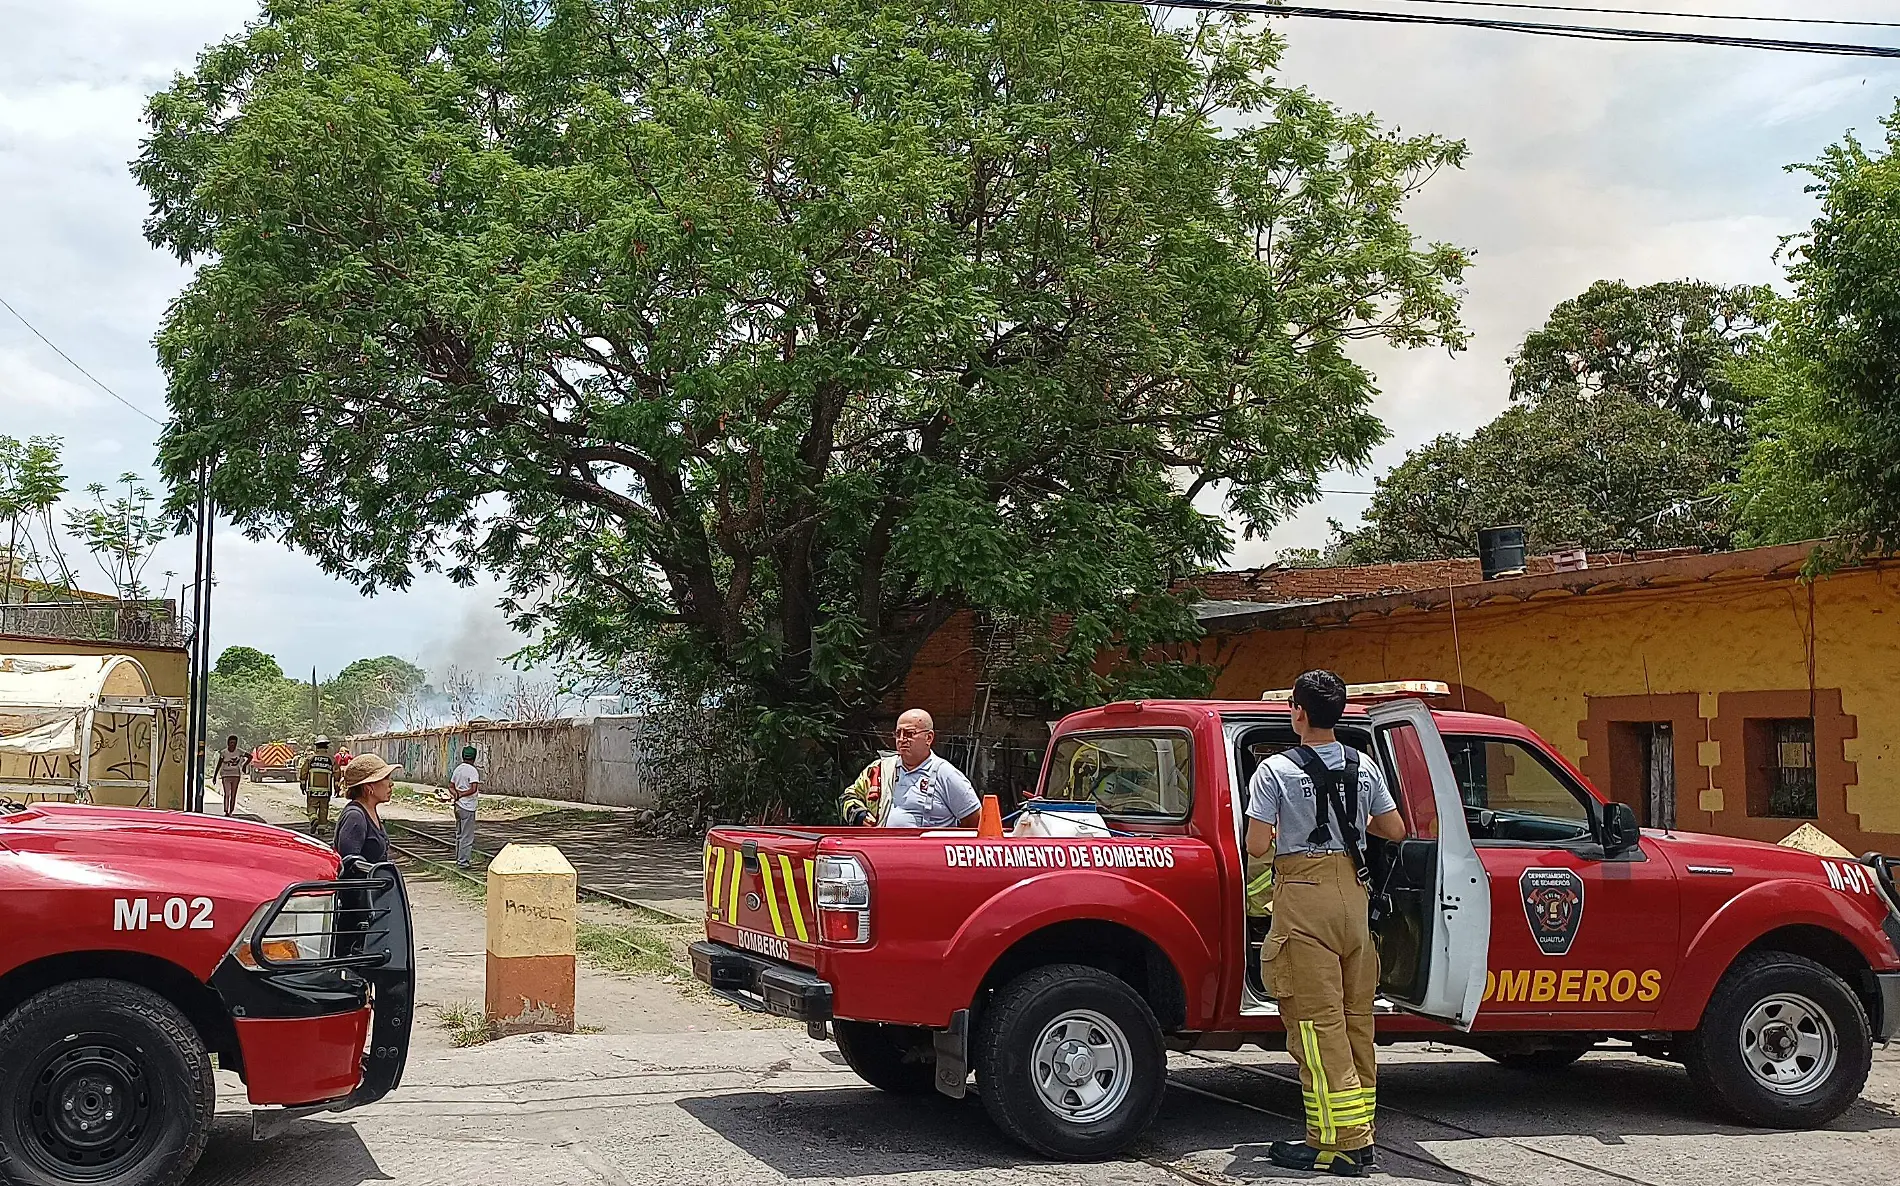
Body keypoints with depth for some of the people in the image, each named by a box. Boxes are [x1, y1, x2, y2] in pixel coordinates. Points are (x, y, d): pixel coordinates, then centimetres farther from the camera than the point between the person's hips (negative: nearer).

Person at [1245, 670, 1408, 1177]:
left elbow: (1257, 846, -12)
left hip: (1303, 894, -6)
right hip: (1353, 891, 6)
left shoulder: (1276, 770, -9)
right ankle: (1360, 1133, 18)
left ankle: (1341, 1143, -6)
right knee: (1356, 1015, 12)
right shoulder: (1364, 768, 6)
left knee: (1317, 1020, -4)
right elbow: (1394, 830, 14)